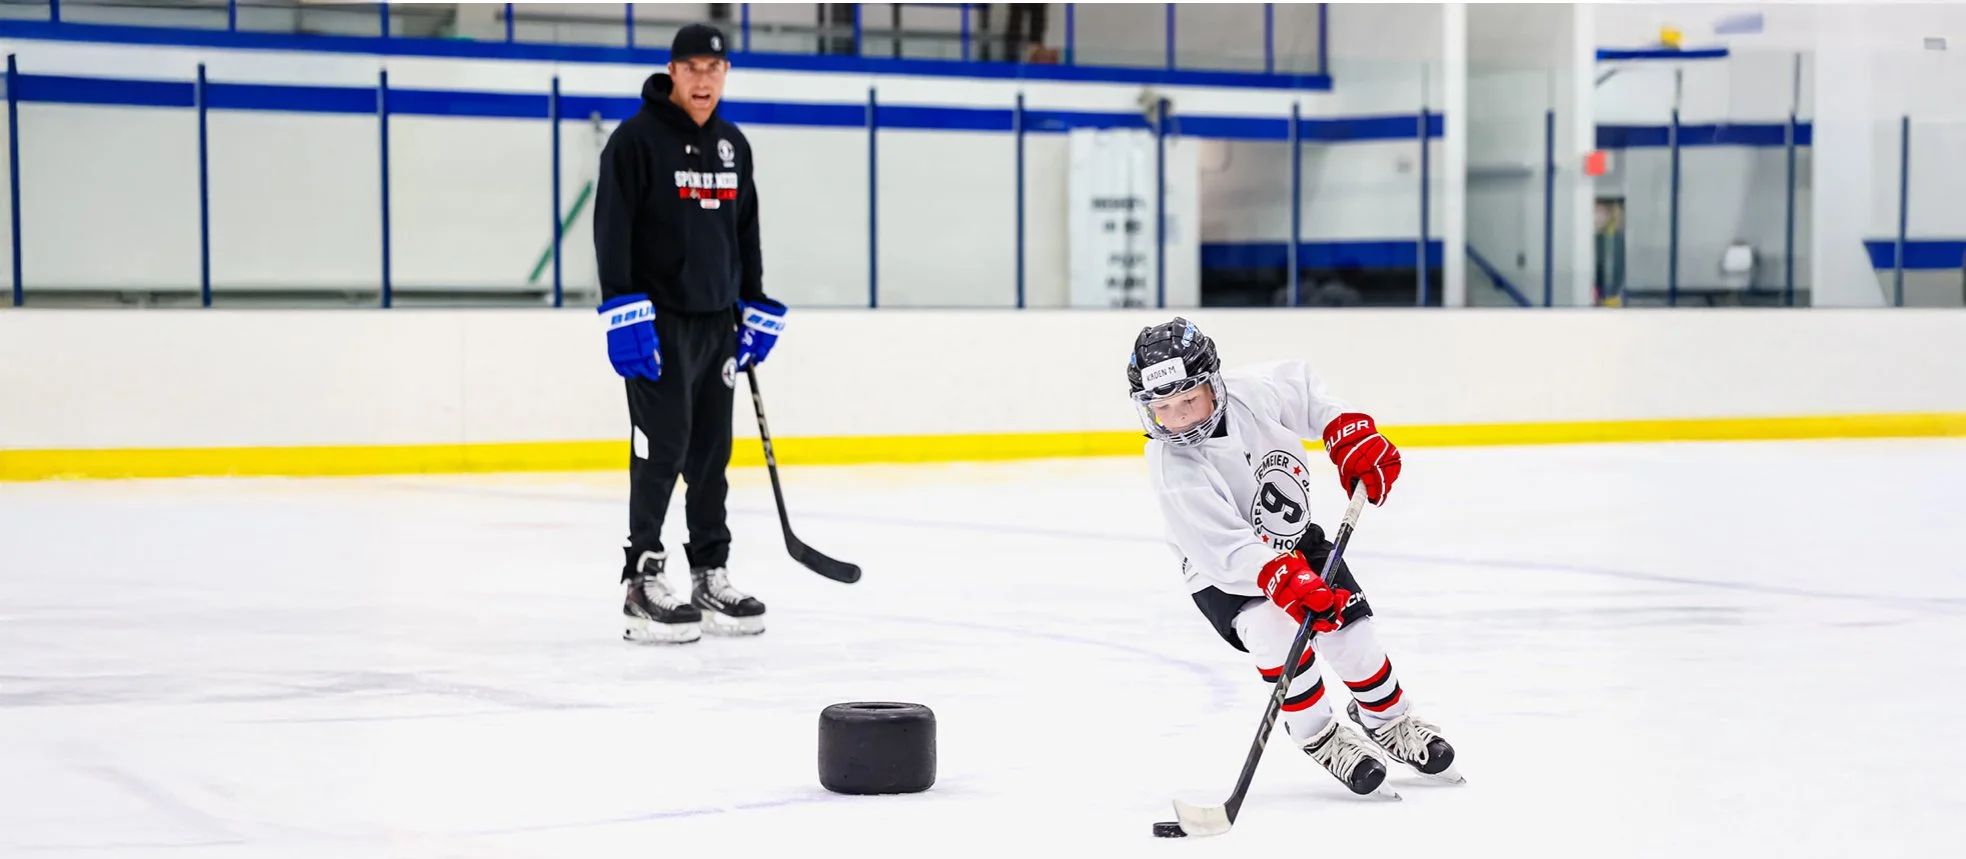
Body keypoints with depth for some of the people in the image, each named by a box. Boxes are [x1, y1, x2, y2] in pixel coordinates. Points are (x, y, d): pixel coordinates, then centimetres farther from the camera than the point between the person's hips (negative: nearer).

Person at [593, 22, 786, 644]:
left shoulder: (733, 145, 12)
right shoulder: (636, 138, -9)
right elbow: (611, 230, -14)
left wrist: (756, 307, 17)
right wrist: (623, 310, -21)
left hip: (717, 322, 7)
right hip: (657, 321, -7)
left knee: (712, 450, 10)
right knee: (663, 447, -10)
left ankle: (711, 579, 17)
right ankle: (643, 584, -4)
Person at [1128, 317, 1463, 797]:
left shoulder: (1256, 392, -24)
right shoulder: (1173, 470, -33)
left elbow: (1305, 388, 1)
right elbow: (1230, 551, -37)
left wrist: (1353, 439, -8)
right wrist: (1288, 584, -48)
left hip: (1294, 538, 4)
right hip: (1225, 572, -4)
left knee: (1348, 631, -2)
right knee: (1272, 630, -29)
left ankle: (1389, 721, 27)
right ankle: (1320, 738, -7)